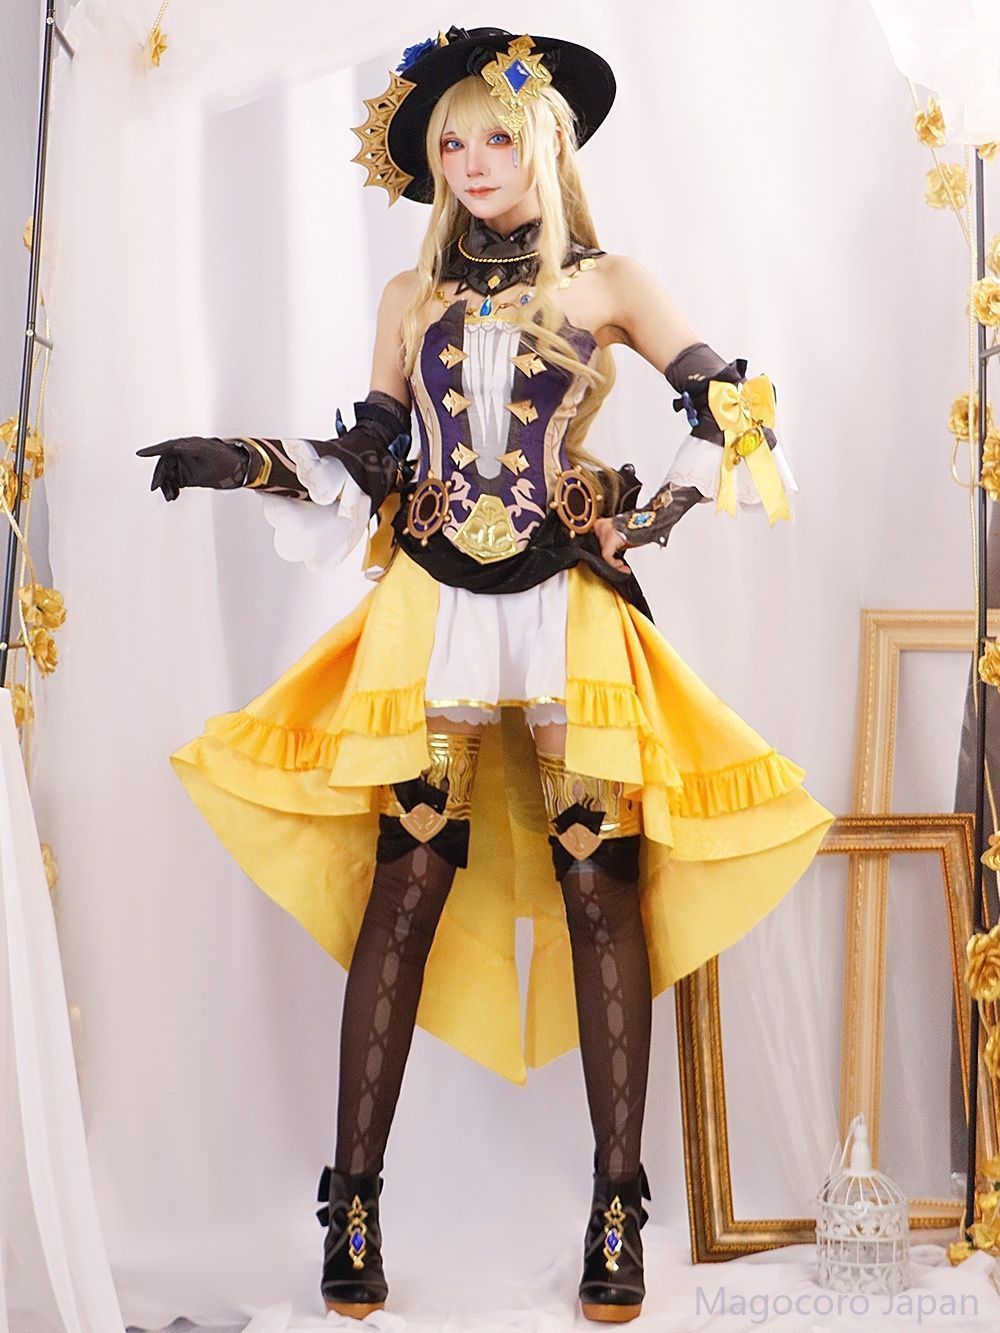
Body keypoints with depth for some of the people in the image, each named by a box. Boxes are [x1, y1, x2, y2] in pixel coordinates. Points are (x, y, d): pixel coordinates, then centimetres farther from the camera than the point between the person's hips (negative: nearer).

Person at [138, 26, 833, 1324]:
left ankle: (617, 1213, 2)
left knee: (599, 884, -5)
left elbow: (731, 404, 6)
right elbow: (373, 465, 14)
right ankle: (354, 1205, 1)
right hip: (431, 610, 2)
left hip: (569, 609, -1)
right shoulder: (413, 297, 14)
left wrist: (660, 512, -6)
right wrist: (253, 464, 2)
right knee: (404, 885, -5)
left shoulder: (604, 283, 7)